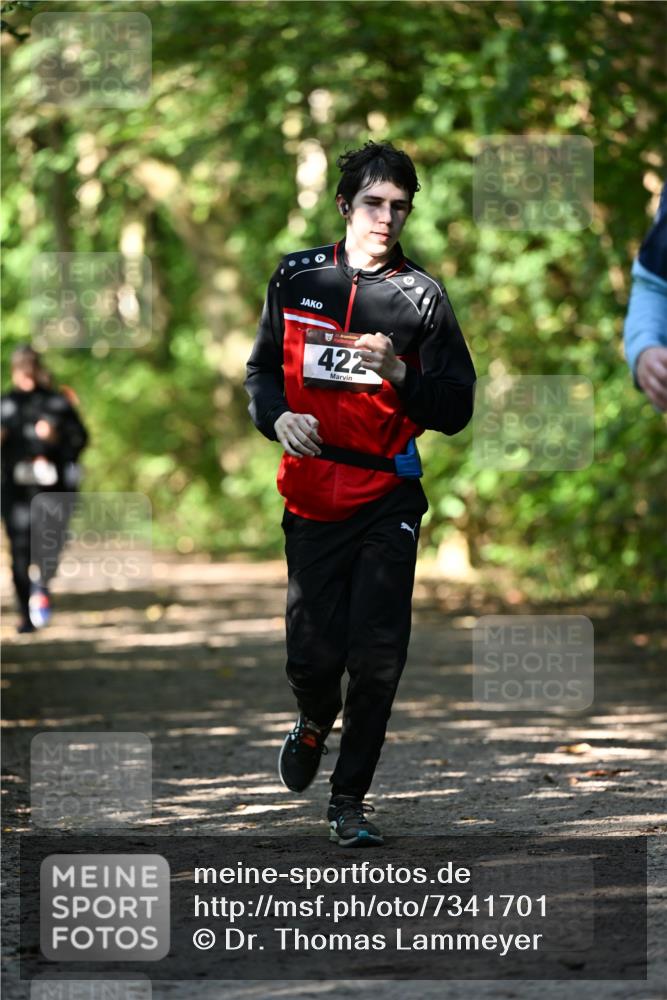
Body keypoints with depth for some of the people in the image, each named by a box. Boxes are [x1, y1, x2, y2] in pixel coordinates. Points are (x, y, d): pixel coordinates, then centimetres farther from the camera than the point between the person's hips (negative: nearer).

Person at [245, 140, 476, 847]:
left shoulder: (421, 296, 2)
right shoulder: (297, 278, 7)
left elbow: (455, 411, 0)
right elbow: (262, 370, 18)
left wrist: (400, 373, -17)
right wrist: (277, 417, -3)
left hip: (388, 500, -1)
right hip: (312, 494, 1)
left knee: (377, 657, -8)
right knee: (314, 652, -3)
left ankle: (349, 799, 7)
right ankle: (315, 721, 34)